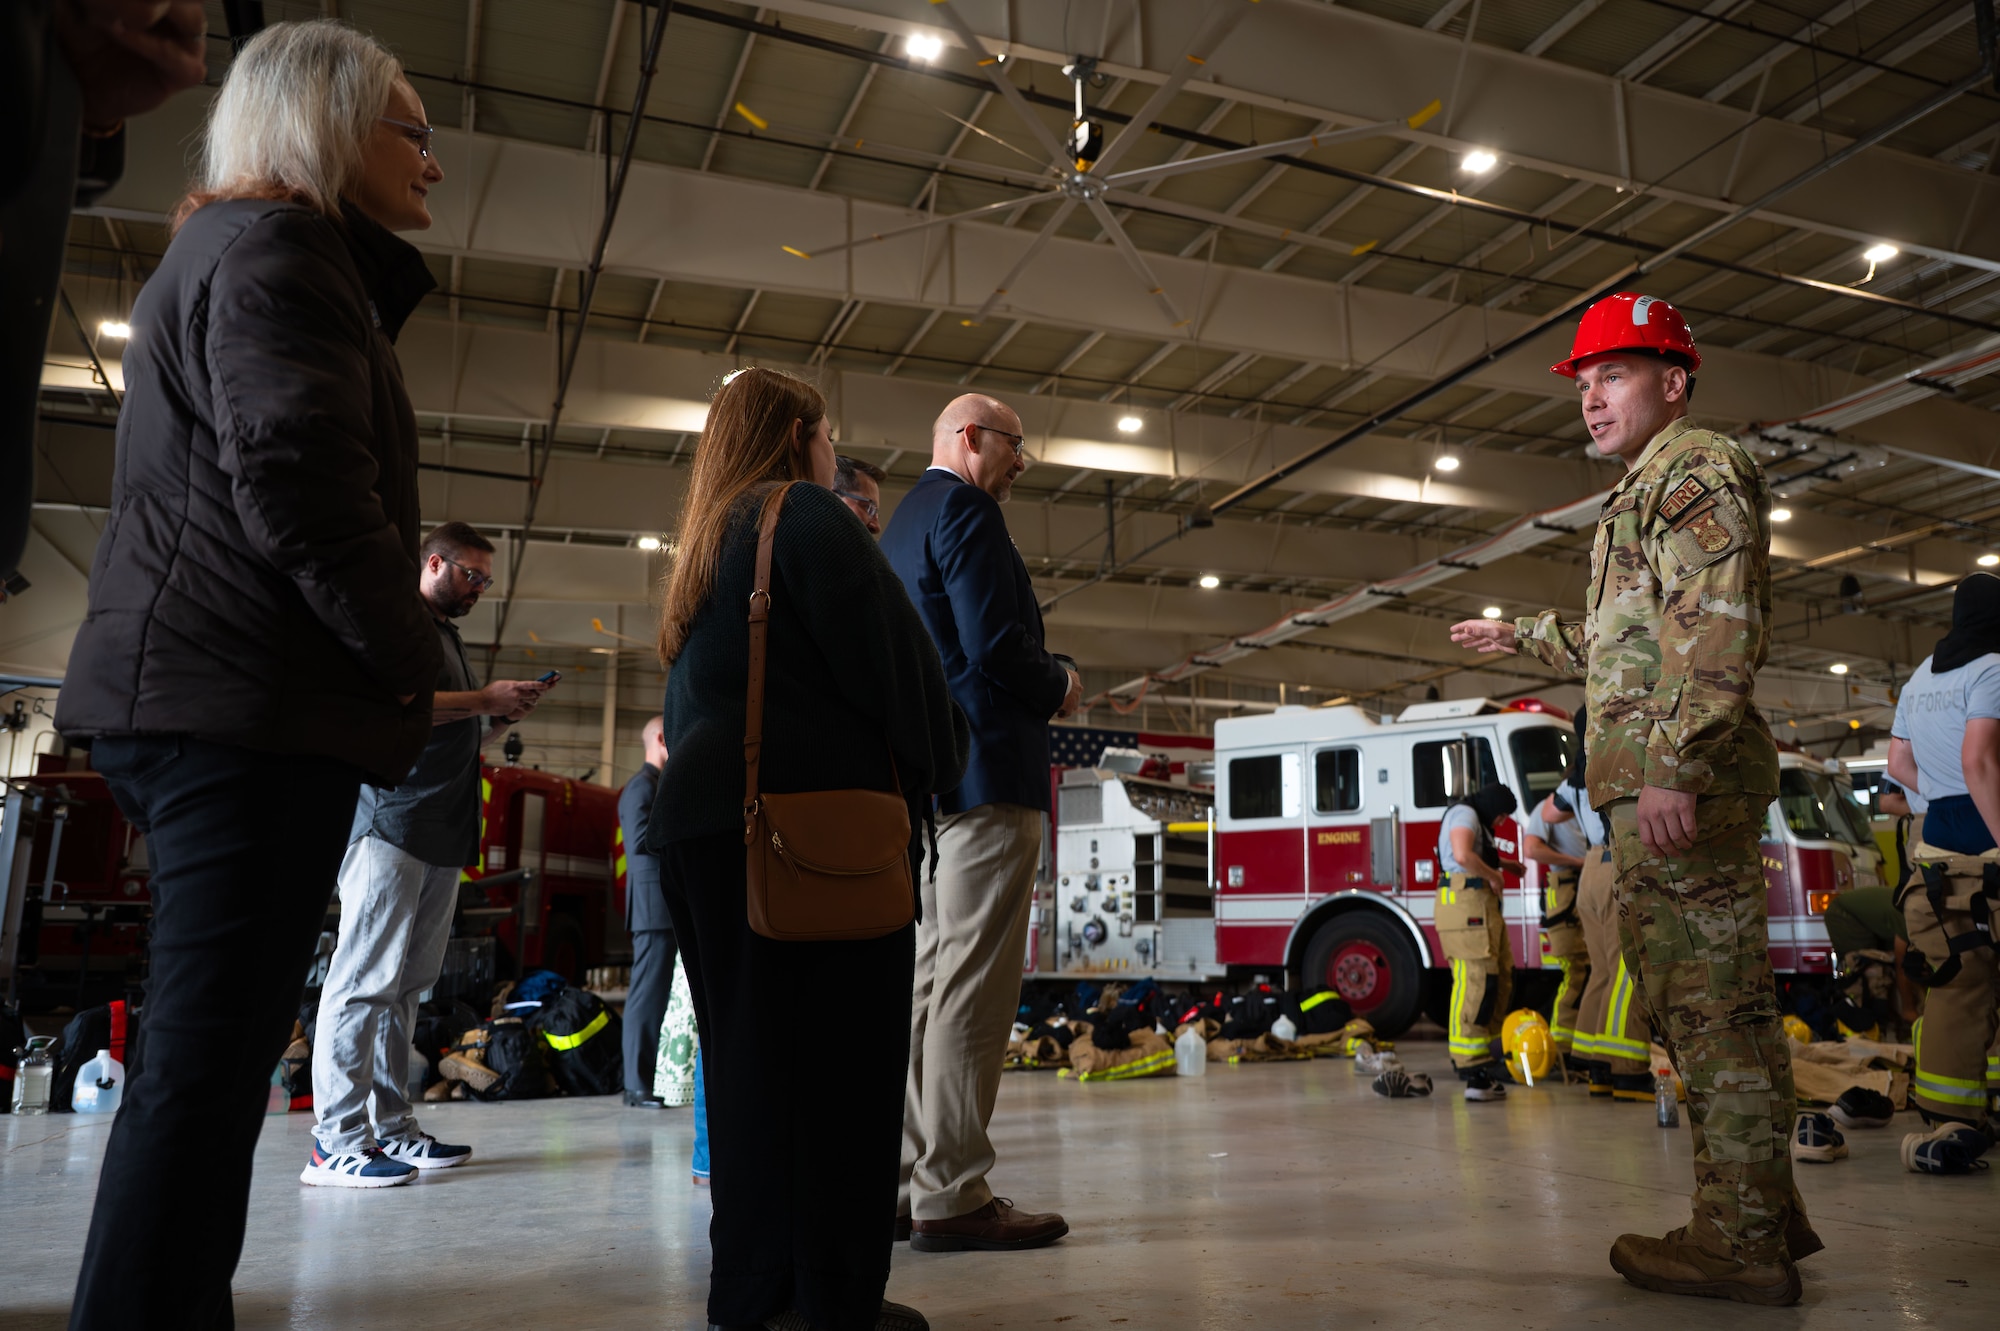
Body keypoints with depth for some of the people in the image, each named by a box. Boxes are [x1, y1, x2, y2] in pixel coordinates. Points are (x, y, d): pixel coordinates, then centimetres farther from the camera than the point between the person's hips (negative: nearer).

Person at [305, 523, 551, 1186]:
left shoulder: (448, 637, 27)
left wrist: (505, 716, 12)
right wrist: (484, 698, -12)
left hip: (442, 835, 9)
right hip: (393, 825, -9)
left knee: (406, 986, 8)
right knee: (365, 979, -9)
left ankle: (390, 1128, 11)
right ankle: (337, 1140, -8)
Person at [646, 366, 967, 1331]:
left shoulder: (709, 541, 24)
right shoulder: (805, 515, -3)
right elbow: (887, 650, -8)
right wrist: (936, 765, 6)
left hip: (703, 817, 9)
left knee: (748, 1059, 12)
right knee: (837, 1063, -4)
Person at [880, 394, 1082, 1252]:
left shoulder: (903, 522, 23)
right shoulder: (962, 509, -7)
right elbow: (995, 643, -18)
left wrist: (1038, 685, 19)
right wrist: (1059, 687, -1)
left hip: (927, 779, 10)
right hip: (987, 771, -10)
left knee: (930, 980, 10)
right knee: (975, 984, -8)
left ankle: (908, 1183, 15)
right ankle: (952, 1196, -5)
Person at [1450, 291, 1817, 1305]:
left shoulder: (1696, 467, -4)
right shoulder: (1650, 492, 27)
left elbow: (1720, 629, -19)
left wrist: (1672, 765, -27)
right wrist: (1524, 636, 43)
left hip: (1681, 781, -10)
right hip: (1657, 780, 10)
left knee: (1707, 1000, -8)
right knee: (1712, 999, 12)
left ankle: (1738, 1243, -2)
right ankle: (1761, 1211, 21)